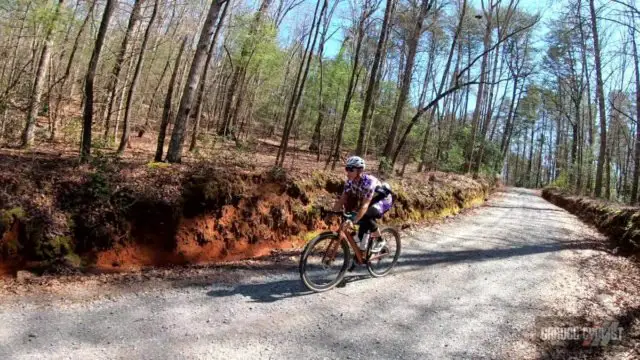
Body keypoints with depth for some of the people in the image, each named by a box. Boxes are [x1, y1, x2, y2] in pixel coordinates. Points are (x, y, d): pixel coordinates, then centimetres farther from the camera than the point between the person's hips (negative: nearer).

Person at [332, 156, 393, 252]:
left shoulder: (369, 181, -36)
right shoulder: (350, 181, -16)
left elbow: (365, 205, -43)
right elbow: (342, 199, -15)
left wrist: (353, 221, -53)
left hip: (384, 200, -7)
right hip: (371, 201, 7)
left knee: (366, 215, -30)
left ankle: (379, 240, -11)